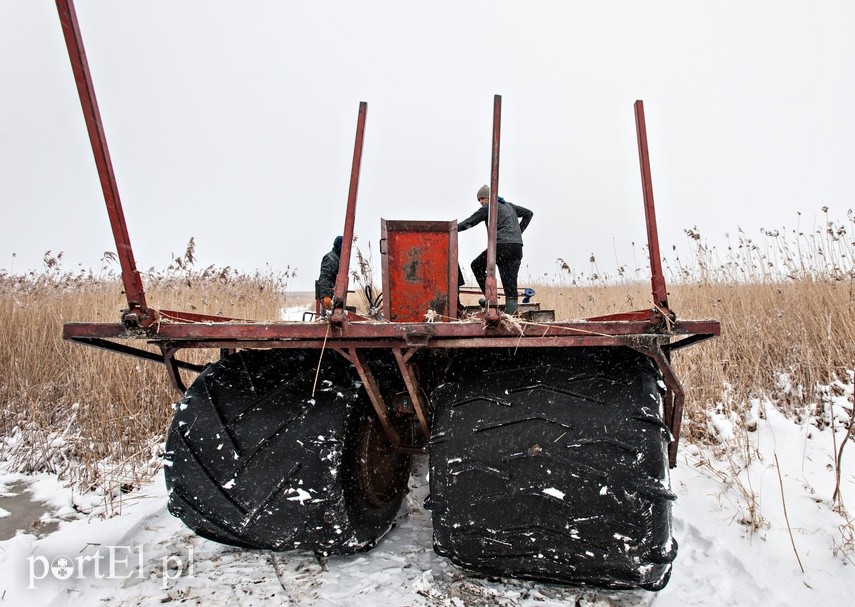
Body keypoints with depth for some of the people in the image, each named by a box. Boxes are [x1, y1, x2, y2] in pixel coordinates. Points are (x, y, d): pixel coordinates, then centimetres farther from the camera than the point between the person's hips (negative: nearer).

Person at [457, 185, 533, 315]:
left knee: (476, 265, 12)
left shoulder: (489, 207, 4)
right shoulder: (509, 205, 26)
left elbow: (469, 222, 1)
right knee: (510, 282, 6)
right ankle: (510, 313, -3)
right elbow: (528, 213, 33)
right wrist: (519, 231, 25)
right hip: (517, 247, 7)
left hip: (502, 246, -7)